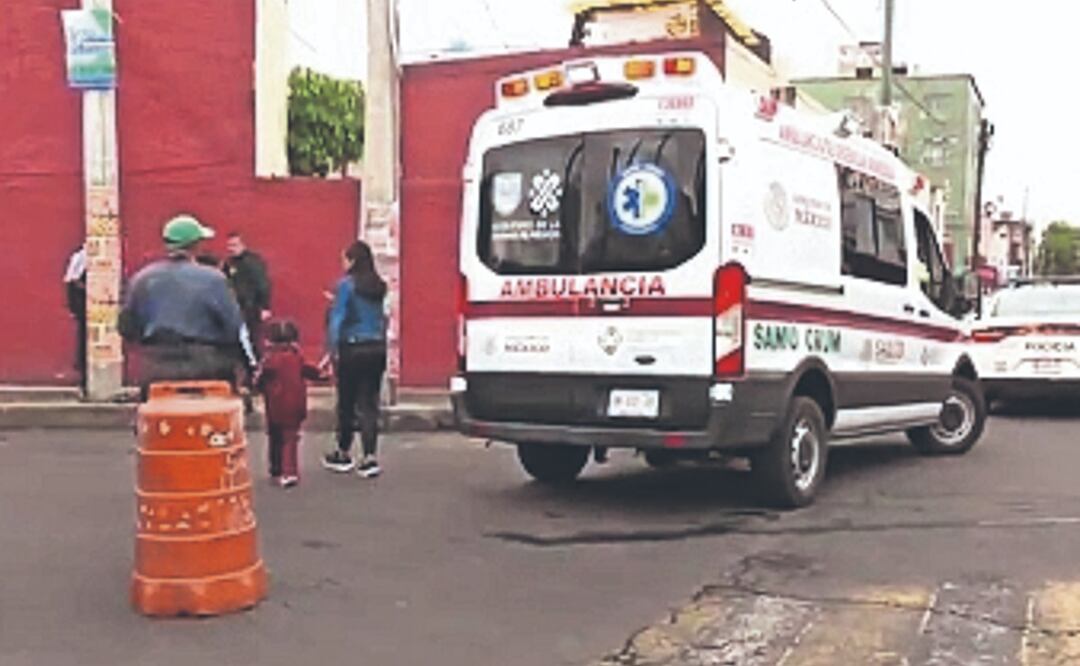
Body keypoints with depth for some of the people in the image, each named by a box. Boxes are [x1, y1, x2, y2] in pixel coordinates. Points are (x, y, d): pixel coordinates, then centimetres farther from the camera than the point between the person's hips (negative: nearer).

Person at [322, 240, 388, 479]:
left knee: (346, 404, 9)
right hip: (377, 349, 5)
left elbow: (337, 318, -12)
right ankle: (370, 458, -1)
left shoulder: (346, 285, -8)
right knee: (369, 404, 6)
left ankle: (343, 454, 22)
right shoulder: (379, 286, 7)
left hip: (353, 350, -5)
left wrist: (332, 350, -10)